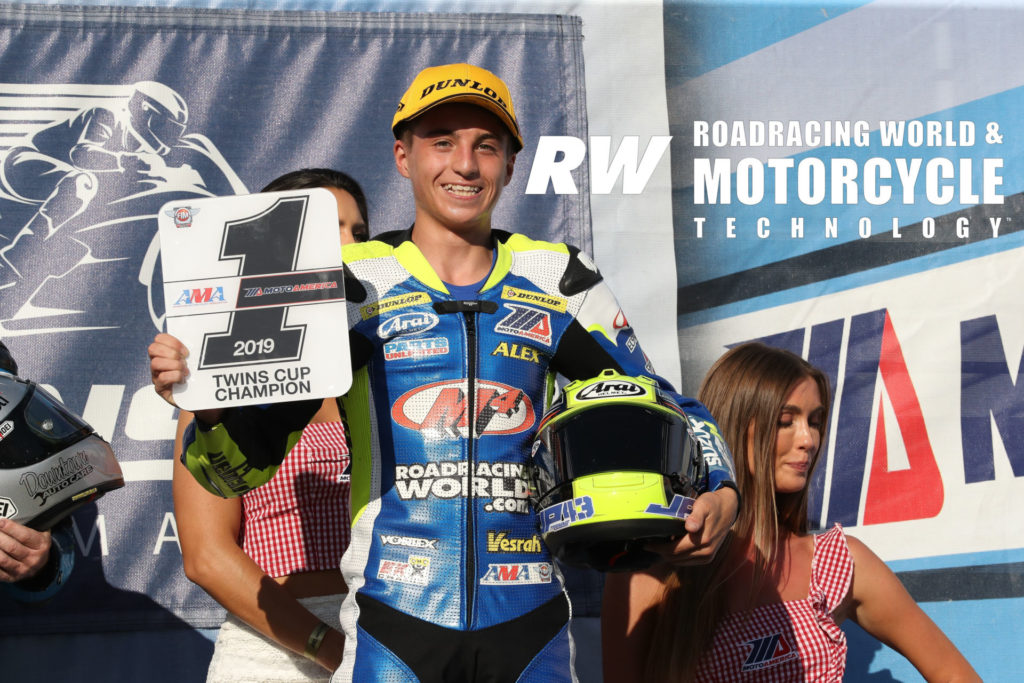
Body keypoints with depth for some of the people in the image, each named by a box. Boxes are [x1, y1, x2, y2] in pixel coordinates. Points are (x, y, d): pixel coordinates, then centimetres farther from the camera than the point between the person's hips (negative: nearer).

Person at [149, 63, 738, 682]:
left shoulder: (557, 279, 8)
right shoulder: (354, 284, 3)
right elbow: (248, 458, -1)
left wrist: (720, 492, -3)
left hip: (529, 618, 2)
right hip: (395, 620, -1)